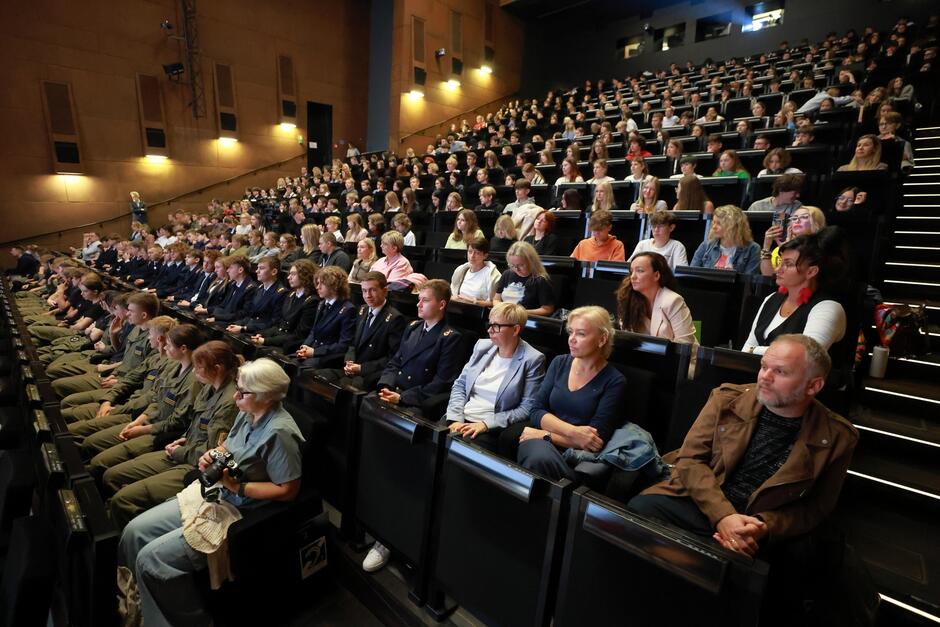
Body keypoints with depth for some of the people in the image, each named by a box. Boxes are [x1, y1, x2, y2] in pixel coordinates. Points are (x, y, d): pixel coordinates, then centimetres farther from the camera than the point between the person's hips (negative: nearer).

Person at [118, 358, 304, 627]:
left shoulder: (279, 432, -28)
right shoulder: (247, 413, -2)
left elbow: (288, 490, -25)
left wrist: (237, 486, -22)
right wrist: (213, 455, -4)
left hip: (240, 513, -9)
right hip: (211, 494, 9)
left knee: (152, 559, -11)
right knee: (135, 531, 7)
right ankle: (137, 605, 28)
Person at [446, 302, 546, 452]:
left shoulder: (532, 360, -6)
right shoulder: (482, 346, 9)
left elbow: (527, 408, -7)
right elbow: (460, 385, 11)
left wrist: (486, 424, -14)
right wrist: (456, 419, -5)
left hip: (491, 429, -4)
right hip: (461, 419, 4)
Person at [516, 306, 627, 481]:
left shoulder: (614, 381, -3)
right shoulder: (559, 363, 8)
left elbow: (595, 440, -10)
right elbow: (536, 412, 2)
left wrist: (545, 435, -11)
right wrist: (572, 431, -15)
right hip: (542, 443, 3)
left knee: (542, 461, -37)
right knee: (539, 458, -36)